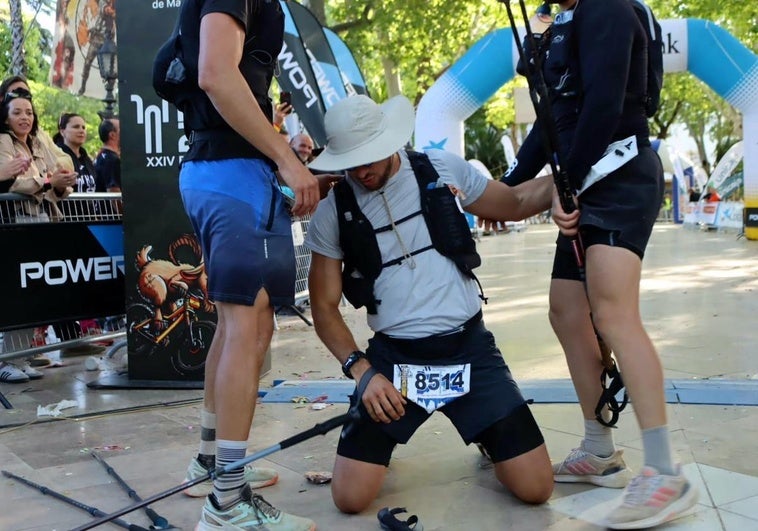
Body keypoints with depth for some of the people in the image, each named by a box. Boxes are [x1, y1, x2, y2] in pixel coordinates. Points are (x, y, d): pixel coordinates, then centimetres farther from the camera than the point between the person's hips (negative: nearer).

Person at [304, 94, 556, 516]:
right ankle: (385, 435, 23)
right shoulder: (332, 212, -3)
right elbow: (325, 307, 2)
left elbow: (515, 203, 15)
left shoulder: (443, 168, 0)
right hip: (393, 356, 0)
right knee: (350, 498, -10)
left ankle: (488, 436, 27)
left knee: (536, 488, -6)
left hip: (470, 347, 0)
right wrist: (361, 369, -13)